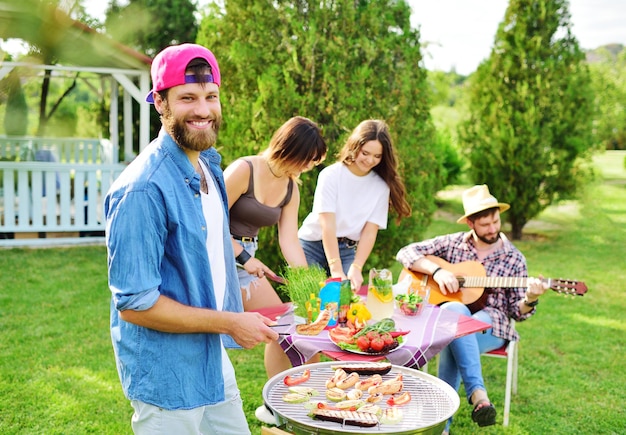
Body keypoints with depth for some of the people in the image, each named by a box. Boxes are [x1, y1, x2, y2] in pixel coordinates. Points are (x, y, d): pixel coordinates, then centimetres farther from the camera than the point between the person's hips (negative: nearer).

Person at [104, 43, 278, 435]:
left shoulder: (208, 163, 3)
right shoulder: (144, 189, -25)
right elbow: (133, 304, -24)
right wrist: (230, 322, -19)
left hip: (213, 359, 8)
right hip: (168, 377, -8)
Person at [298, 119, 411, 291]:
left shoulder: (381, 186, -4)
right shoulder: (331, 175, -14)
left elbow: (370, 232, -8)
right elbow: (327, 225, -21)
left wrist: (356, 268, -23)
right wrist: (336, 270, -29)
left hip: (348, 251, 3)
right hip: (313, 245, -2)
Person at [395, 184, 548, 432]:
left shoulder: (514, 259, 6)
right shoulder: (453, 243, 7)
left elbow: (517, 312, 6)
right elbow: (406, 253, 2)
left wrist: (529, 300, -18)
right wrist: (436, 270, -13)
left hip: (492, 325, -1)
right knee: (454, 310, -38)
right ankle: (477, 392, -41)